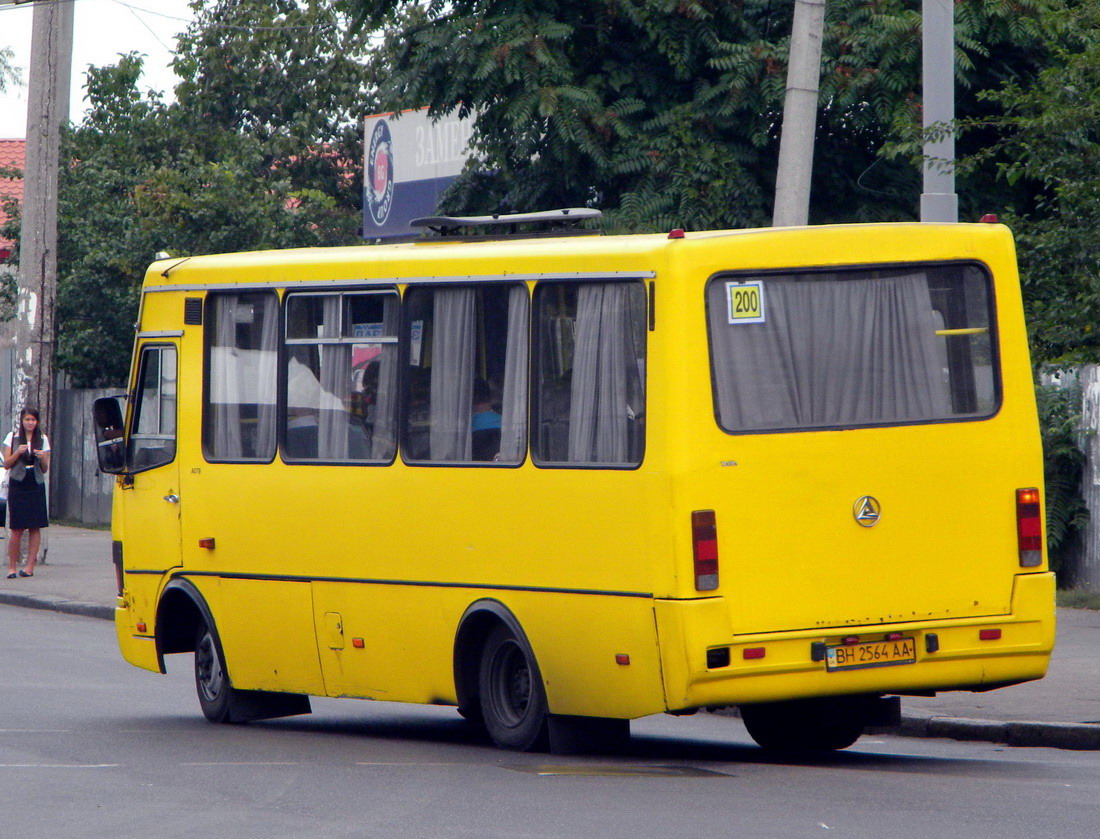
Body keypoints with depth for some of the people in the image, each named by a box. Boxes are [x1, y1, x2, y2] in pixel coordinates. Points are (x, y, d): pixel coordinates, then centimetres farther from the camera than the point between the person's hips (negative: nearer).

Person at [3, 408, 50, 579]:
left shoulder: (43, 440, 9)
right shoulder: (12, 437, 5)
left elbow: (45, 469, 10)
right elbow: (6, 464, 3)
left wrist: (42, 458, -10)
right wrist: (18, 452, -13)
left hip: (36, 486, 2)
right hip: (17, 486, -2)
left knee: (35, 527, -3)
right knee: (17, 529, -6)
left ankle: (30, 566, 1)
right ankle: (12, 567, 1)